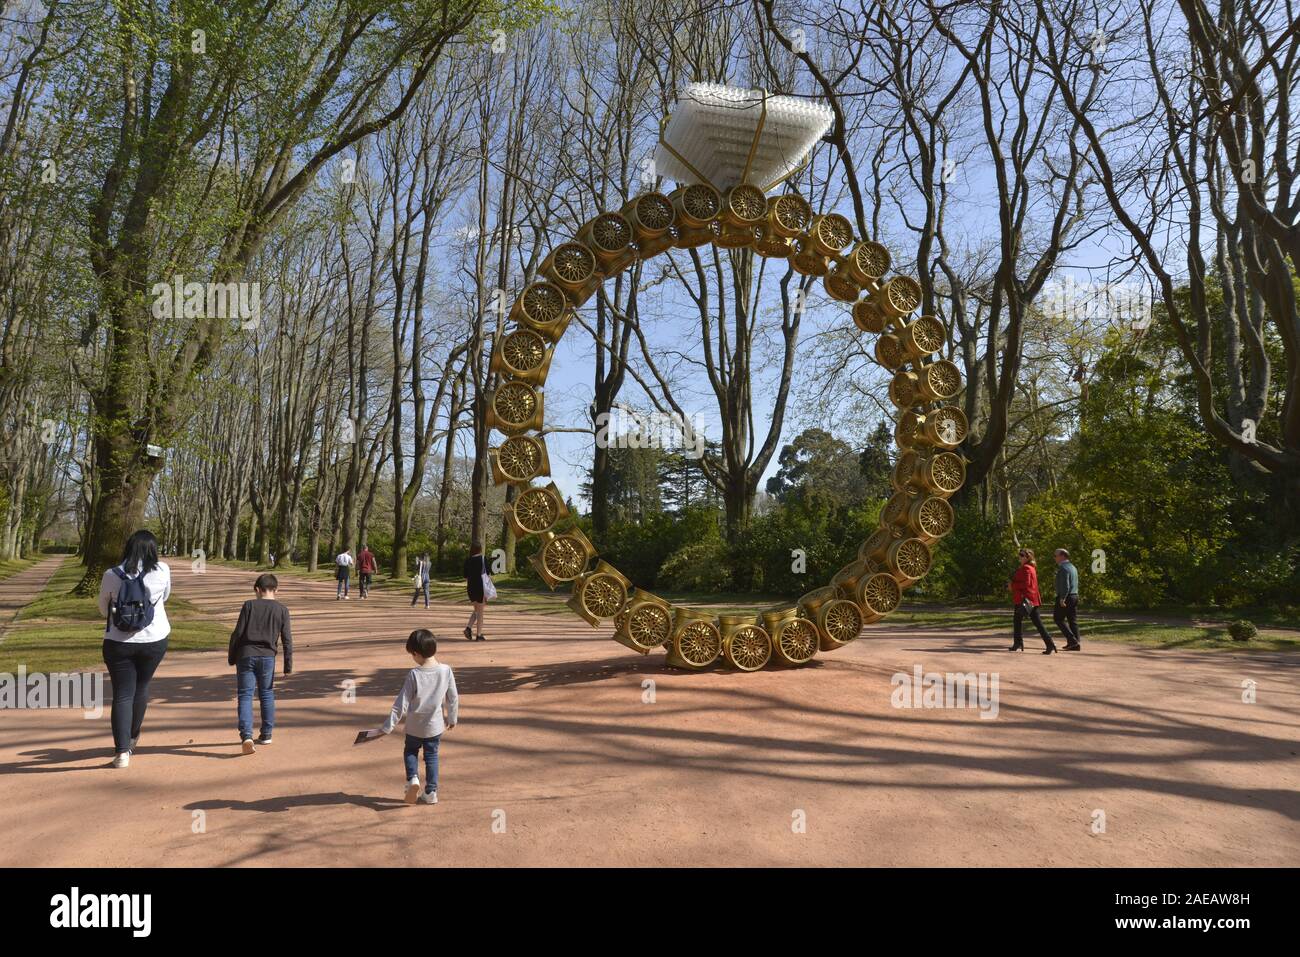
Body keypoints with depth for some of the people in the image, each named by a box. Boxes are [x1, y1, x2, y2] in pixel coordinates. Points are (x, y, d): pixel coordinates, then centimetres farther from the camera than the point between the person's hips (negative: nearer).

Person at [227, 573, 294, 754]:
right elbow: (287, 639, 1)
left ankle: (246, 735, -16)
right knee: (267, 695, 16)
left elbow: (237, 633, -3)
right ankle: (266, 734, 21)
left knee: (245, 695, -1)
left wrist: (231, 657, 9)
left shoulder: (249, 605, -1)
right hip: (267, 657, 2)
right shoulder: (282, 610, 3)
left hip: (246, 655, -2)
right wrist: (288, 665, 5)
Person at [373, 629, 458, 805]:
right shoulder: (446, 671, -12)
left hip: (414, 726, -2)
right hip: (435, 726, 2)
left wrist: (387, 727, -8)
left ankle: (412, 778, 1)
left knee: (410, 752, 23)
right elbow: (453, 699, -1)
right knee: (432, 756, 18)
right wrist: (452, 719, 15)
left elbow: (401, 704, -16)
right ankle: (431, 792, 19)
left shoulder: (414, 674, -20)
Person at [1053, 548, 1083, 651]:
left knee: (1058, 619, 0)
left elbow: (1065, 585, -22)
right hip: (1075, 596, 9)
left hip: (1065, 597, -9)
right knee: (1073, 620, 8)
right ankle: (1076, 644, 7)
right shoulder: (1073, 567, 16)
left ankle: (1072, 640, -8)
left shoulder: (1064, 568, -14)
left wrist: (1062, 598, -24)